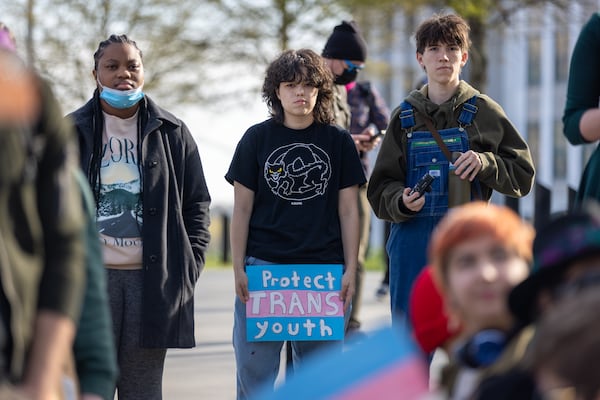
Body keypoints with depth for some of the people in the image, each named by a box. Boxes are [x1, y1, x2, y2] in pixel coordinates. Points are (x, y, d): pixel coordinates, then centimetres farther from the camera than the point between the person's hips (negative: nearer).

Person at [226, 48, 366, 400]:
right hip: (263, 265, 0)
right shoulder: (257, 139, 5)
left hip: (324, 267, 1)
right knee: (255, 370, -2)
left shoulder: (338, 141, 6)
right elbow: (242, 209, 5)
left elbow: (349, 211, 7)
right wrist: (239, 269, -1)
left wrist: (350, 270, 1)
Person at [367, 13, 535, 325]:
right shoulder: (405, 116, 8)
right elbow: (380, 188, 7)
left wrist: (485, 163, -15)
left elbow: (523, 176, 3)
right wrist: (401, 202, -15)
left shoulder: (484, 112, 2)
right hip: (413, 239, 2)